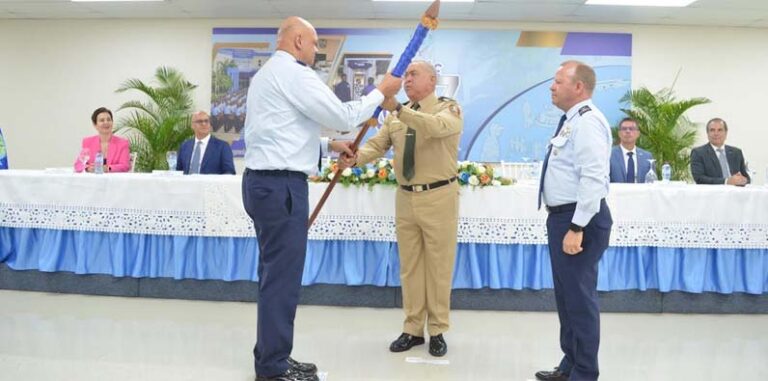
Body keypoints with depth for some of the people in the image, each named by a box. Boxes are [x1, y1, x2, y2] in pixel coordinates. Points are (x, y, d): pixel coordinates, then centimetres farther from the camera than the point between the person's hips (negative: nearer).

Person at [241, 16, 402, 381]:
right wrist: (382, 92, 2)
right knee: (282, 275, -3)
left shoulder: (267, 73, 21)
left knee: (276, 273, 15)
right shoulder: (293, 73, -11)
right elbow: (344, 116, -12)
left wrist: (329, 145, 23)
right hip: (281, 184, -11)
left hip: (265, 181, 11)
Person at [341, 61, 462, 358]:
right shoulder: (396, 116, 11)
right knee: (409, 267, 11)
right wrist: (354, 157, -19)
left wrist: (397, 109, -37)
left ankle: (437, 331, 19)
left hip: (438, 197, -5)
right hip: (406, 198, 5)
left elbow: (436, 126, -28)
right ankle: (413, 329, 24)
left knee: (438, 266, 5)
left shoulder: (449, 109, -5)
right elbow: (377, 145, 2)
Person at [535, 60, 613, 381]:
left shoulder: (588, 121, -15)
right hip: (562, 216, 11)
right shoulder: (572, 121, 16)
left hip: (579, 219, -11)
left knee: (579, 297, -1)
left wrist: (577, 228, -26)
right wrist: (563, 222, 20)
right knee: (566, 296, 18)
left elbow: (592, 179, -24)